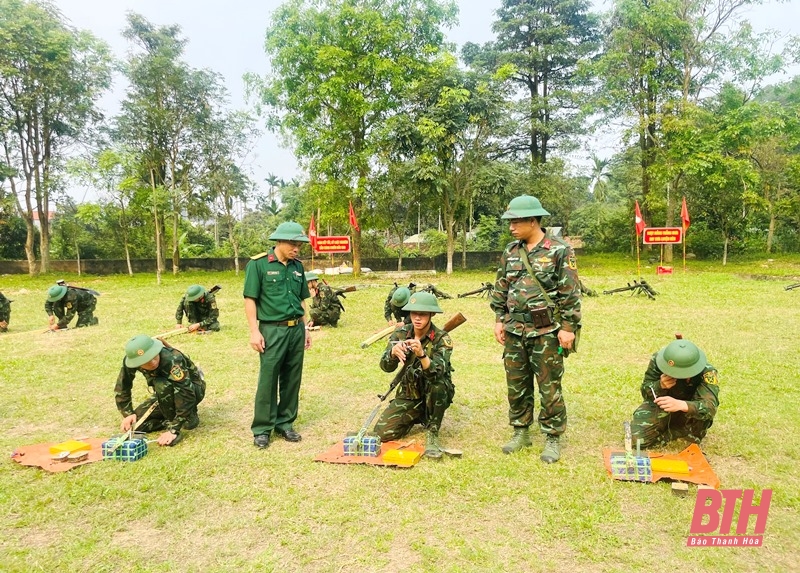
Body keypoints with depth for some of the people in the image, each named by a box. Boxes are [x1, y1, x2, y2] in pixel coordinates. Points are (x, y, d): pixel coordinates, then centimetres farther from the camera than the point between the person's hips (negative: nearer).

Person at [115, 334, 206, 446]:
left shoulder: (173, 361, -38)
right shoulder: (131, 361, -21)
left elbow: (186, 396, -40)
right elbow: (121, 388, -6)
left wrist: (173, 430, -39)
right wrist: (128, 414, -15)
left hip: (193, 389, -6)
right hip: (167, 393, 6)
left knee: (161, 385, -35)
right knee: (135, 423, -10)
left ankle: (189, 417, -17)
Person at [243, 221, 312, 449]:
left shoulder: (297, 267, 11)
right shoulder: (258, 264, -6)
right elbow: (250, 299, -8)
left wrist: (305, 328, 14)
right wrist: (254, 331, -13)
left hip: (296, 329, 5)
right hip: (273, 330, -5)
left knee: (292, 380, 10)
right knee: (268, 380, 0)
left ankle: (285, 423, 23)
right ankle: (262, 429, 12)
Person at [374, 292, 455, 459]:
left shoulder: (442, 338, -19)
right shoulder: (401, 334, -8)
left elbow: (436, 373, -34)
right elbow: (386, 367, -17)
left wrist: (422, 354, -53)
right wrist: (393, 352, -40)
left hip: (436, 395, -3)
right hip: (409, 394, 4)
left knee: (437, 383, -37)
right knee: (382, 432, -12)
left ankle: (432, 434, -16)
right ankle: (418, 417, 18)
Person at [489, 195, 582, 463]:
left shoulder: (559, 251, -9)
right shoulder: (511, 251, 8)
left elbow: (571, 293, -9)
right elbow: (500, 289, 13)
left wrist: (568, 327, -12)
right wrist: (499, 319, 9)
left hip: (546, 331, -5)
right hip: (514, 330, 5)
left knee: (549, 387, 3)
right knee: (516, 385, 12)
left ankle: (552, 438, 18)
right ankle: (521, 432, 28)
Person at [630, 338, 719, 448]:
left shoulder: (707, 372, -29)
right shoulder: (657, 360, -24)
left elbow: (710, 406, -42)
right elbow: (646, 392, -14)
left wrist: (681, 405, -61)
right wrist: (660, 386, -38)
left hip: (687, 412, -1)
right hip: (660, 406, 1)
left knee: (702, 409, -36)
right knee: (637, 438, -21)